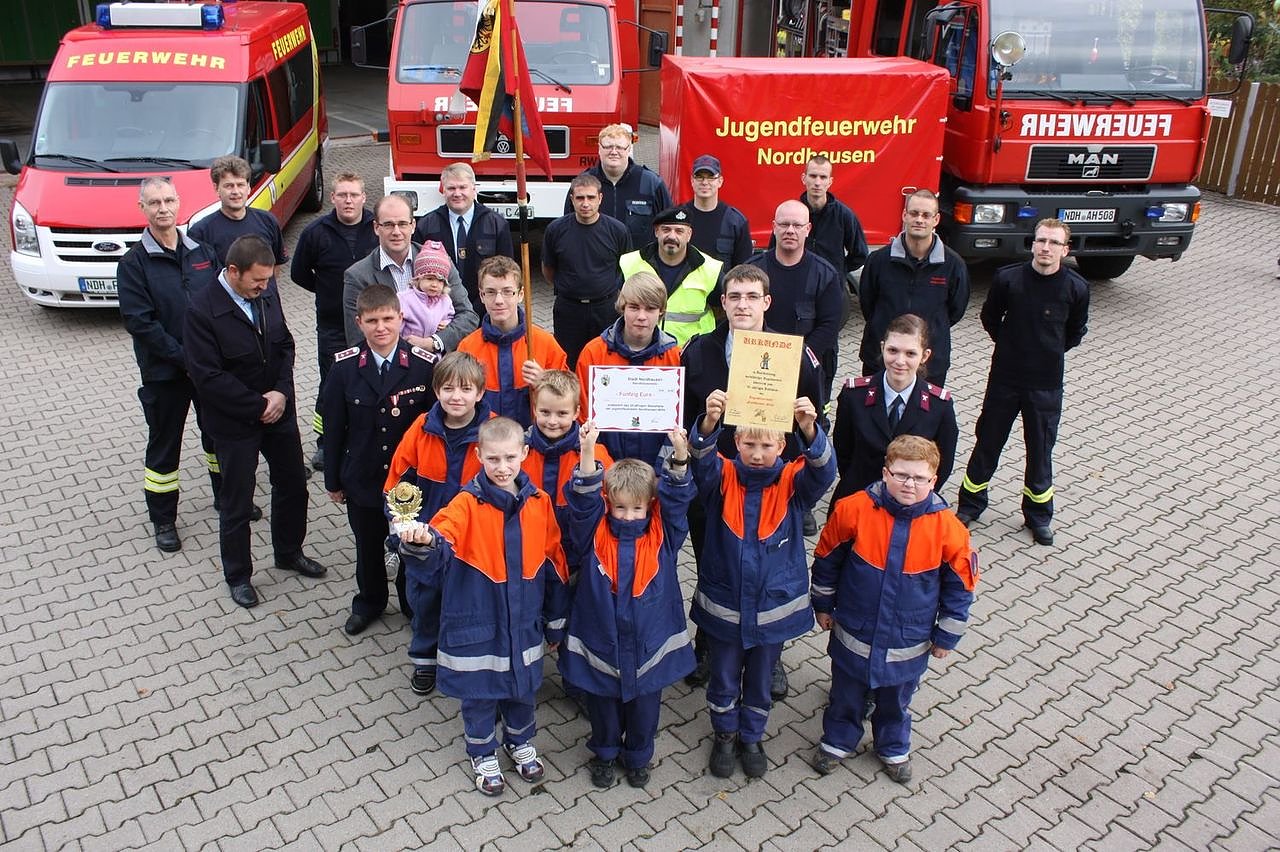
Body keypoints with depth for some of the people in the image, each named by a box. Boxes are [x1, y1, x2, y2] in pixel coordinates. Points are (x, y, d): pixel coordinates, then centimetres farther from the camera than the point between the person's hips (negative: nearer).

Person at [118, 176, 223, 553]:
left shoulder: (202, 251, 3)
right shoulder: (134, 262, -9)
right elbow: (138, 321, -15)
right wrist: (184, 358, -19)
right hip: (164, 371, -4)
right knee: (164, 444, 7)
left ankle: (226, 496, 38)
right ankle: (163, 520, 21)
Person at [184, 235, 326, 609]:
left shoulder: (267, 292, -4)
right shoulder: (202, 310, -21)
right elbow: (208, 377, -22)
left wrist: (282, 392, -10)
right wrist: (258, 406, -18)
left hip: (280, 411, 6)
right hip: (235, 423, -5)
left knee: (293, 486, 18)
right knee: (237, 504, 10)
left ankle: (289, 552, 42)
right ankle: (238, 575, 31)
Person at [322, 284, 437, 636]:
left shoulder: (424, 365, -14)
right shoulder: (344, 367, -9)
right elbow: (334, 427, -2)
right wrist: (333, 480, 3)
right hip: (362, 479, 2)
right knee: (367, 547, 20)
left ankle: (413, 602, 41)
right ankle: (369, 603, 45)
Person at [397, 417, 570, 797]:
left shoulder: (539, 502, -5)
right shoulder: (468, 503, -14)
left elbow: (554, 564, 4)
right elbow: (441, 542, -31)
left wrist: (556, 620, 9)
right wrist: (421, 543, -56)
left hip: (524, 621, 3)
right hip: (477, 622, -3)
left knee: (523, 686, 20)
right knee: (479, 692, 13)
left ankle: (521, 743, 47)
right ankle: (483, 754, 39)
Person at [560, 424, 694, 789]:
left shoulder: (662, 534, -7)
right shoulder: (595, 533, -9)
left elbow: (677, 498, -19)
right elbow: (584, 499, -23)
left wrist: (680, 456, -35)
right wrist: (588, 452, -37)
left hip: (649, 641, 1)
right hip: (601, 639, 0)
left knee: (644, 706, 18)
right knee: (603, 705, 19)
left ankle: (638, 756, 44)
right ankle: (605, 753, 45)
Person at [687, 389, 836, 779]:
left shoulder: (792, 483, -10)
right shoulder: (723, 478, -11)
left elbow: (823, 471, -30)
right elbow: (702, 460, -31)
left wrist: (809, 430, -50)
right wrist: (709, 423, -53)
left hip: (773, 606, 1)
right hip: (724, 604, 0)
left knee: (760, 680, 20)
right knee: (724, 678, 18)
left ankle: (752, 736, 45)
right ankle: (725, 734, 44)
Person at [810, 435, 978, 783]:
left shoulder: (947, 528, -18)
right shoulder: (853, 510, -20)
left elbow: (960, 586, -4)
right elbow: (826, 560, -4)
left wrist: (946, 636, 3)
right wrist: (823, 605, 5)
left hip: (908, 645, 1)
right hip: (853, 635, 0)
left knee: (896, 701, 24)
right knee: (846, 696, 22)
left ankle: (894, 749, 51)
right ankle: (837, 741, 48)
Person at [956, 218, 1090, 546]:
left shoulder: (1076, 288, -10)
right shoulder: (1007, 278, -10)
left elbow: (1075, 333, 9)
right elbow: (990, 318, 8)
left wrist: (1050, 352, 5)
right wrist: (1010, 345, 8)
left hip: (1046, 383, 0)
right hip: (1004, 377, 0)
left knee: (1040, 450, 11)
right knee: (988, 442, 12)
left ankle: (1038, 514, 28)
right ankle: (970, 503, 29)